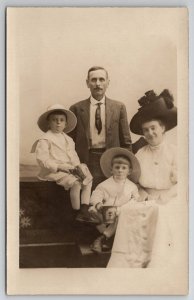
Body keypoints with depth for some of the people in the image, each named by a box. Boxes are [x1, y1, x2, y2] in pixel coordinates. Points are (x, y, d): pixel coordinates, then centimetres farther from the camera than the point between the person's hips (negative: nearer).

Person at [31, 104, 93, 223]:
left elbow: (73, 156, 16)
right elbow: (43, 161, -13)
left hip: (69, 169, 8)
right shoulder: (45, 140, -6)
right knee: (75, 182, -27)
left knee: (88, 179, -10)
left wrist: (77, 166, -5)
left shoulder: (67, 139, 17)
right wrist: (61, 166, -20)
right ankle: (77, 211, -13)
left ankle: (84, 209, -10)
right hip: (53, 172, -7)